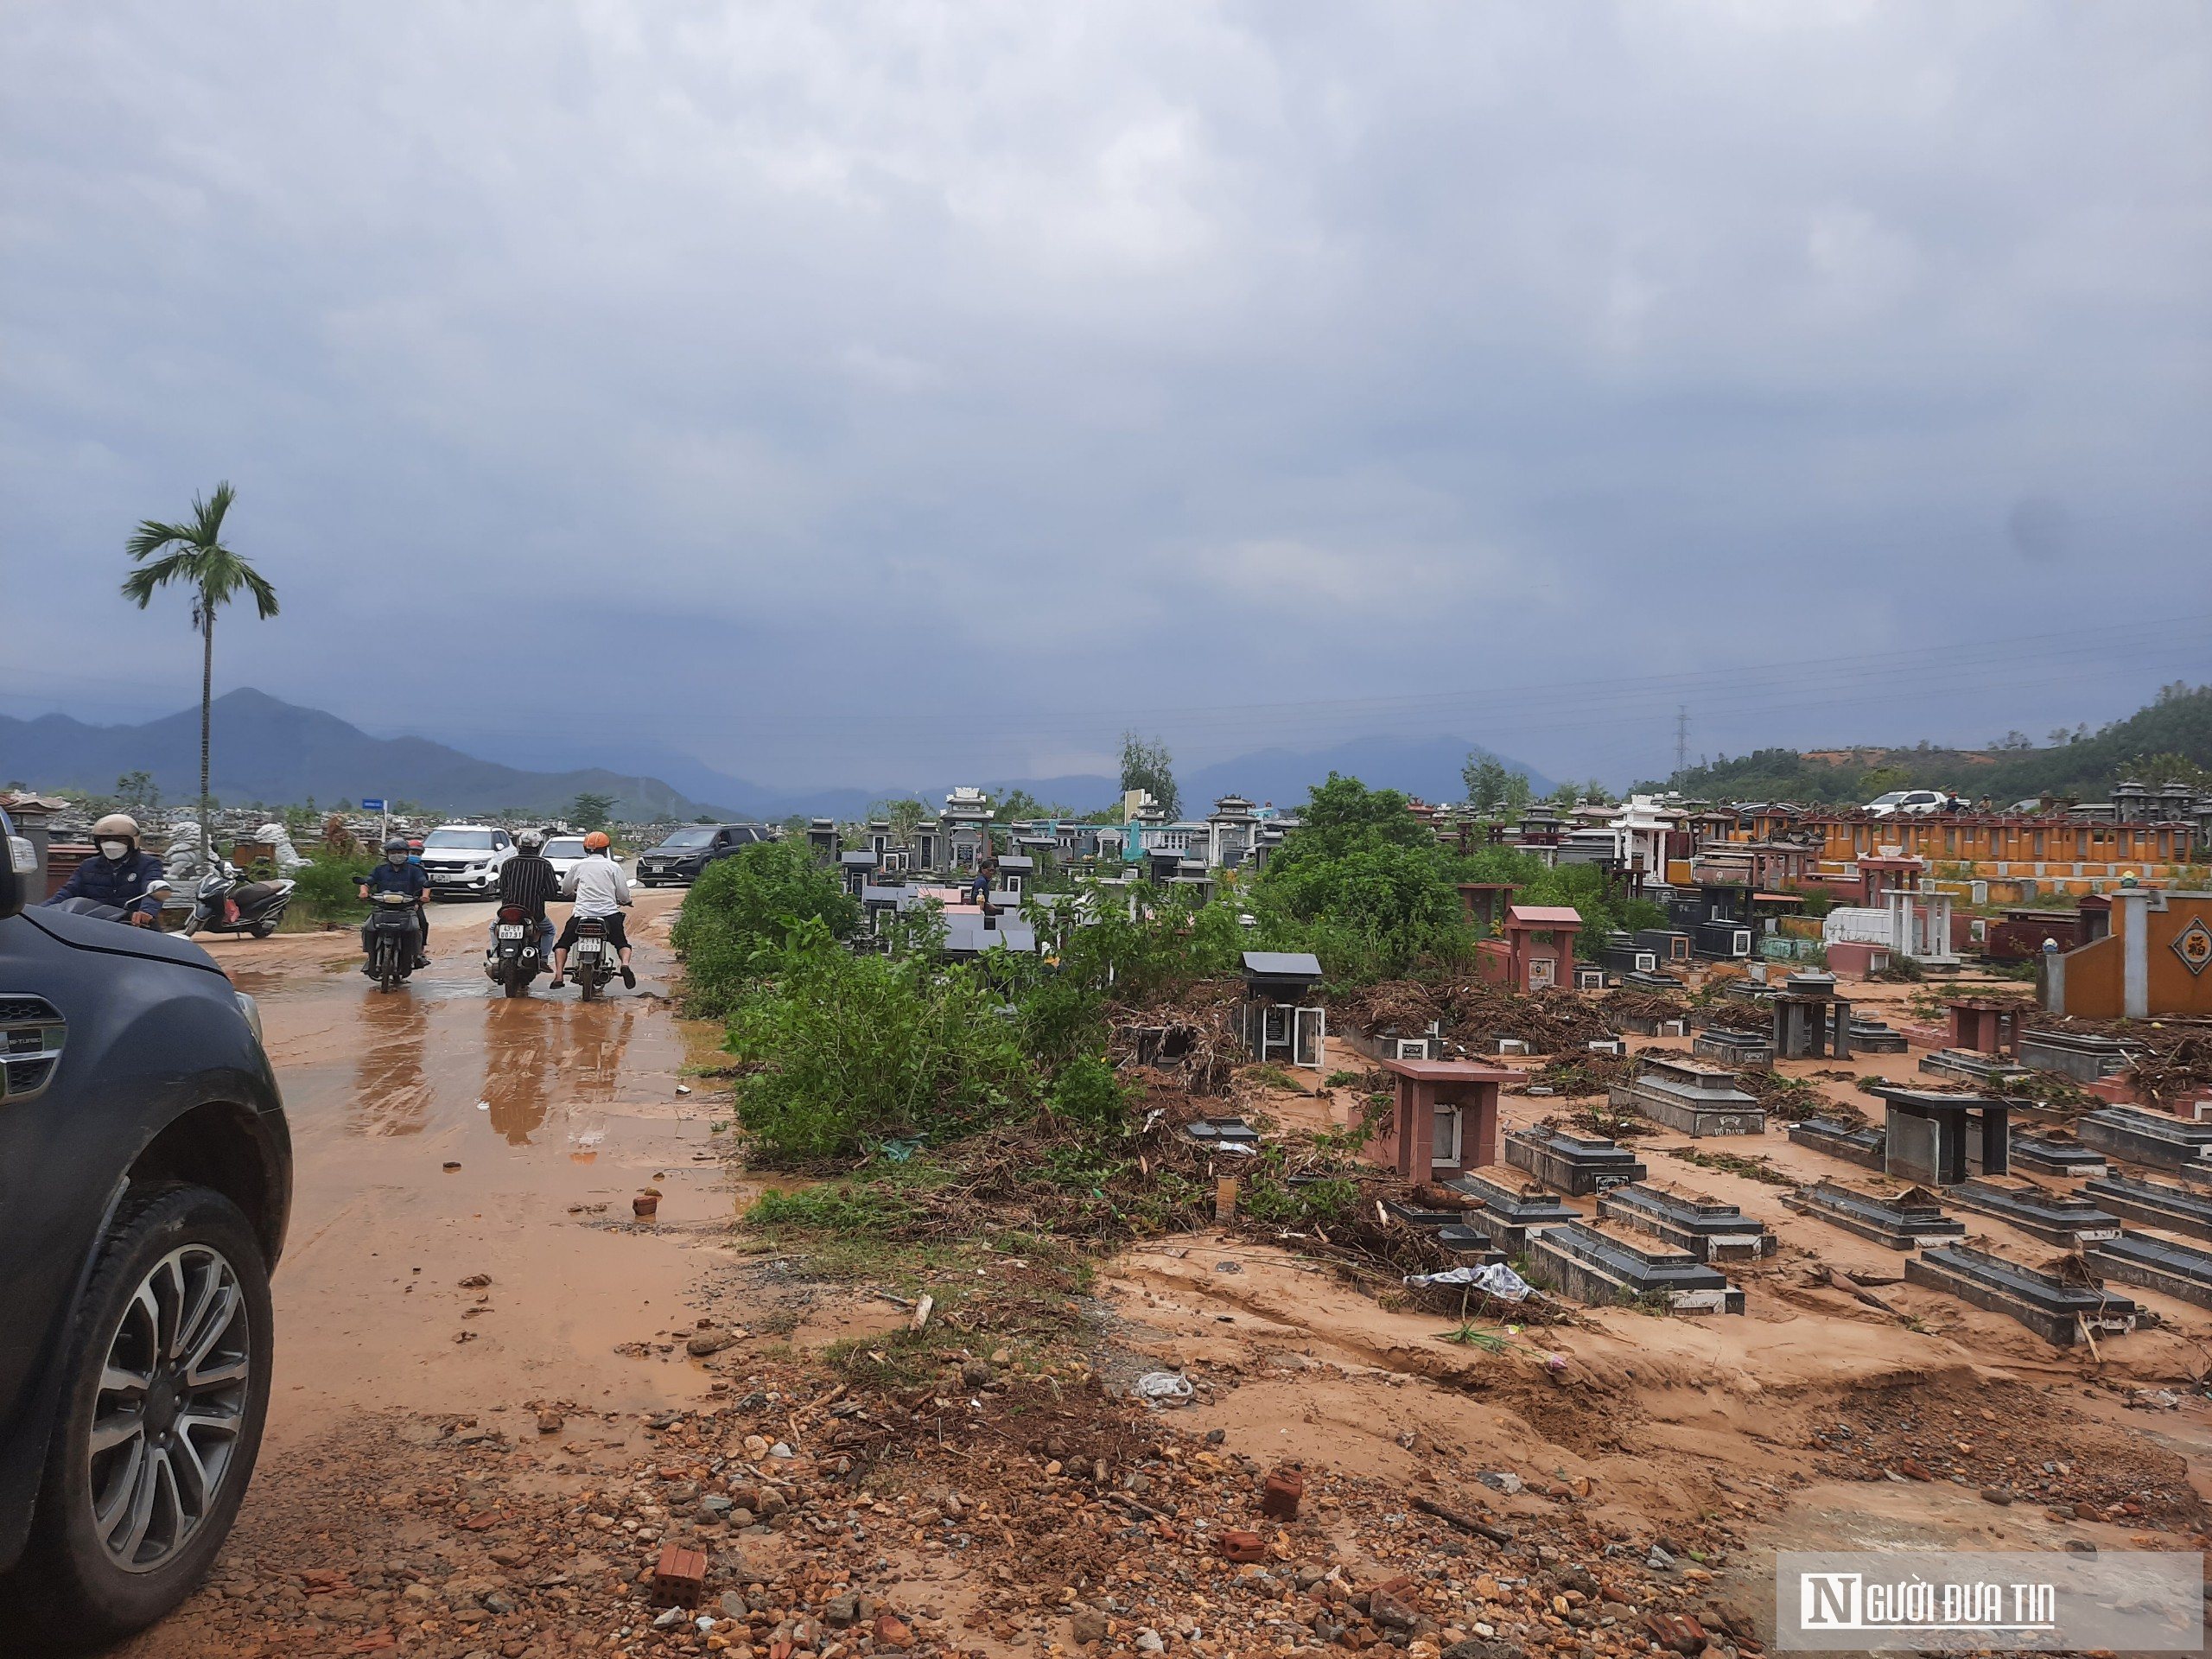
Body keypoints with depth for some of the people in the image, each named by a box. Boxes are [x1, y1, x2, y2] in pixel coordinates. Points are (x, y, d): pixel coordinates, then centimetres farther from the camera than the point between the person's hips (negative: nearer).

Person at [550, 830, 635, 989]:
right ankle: (625, 964, -18)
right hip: (609, 914, 0)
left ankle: (559, 975, -4)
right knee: (622, 944, 13)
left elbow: (566, 890, 20)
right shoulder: (613, 866, 6)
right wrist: (623, 901, 28)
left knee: (562, 944, 16)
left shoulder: (579, 865, 10)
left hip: (582, 913, 1)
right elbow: (624, 895, 4)